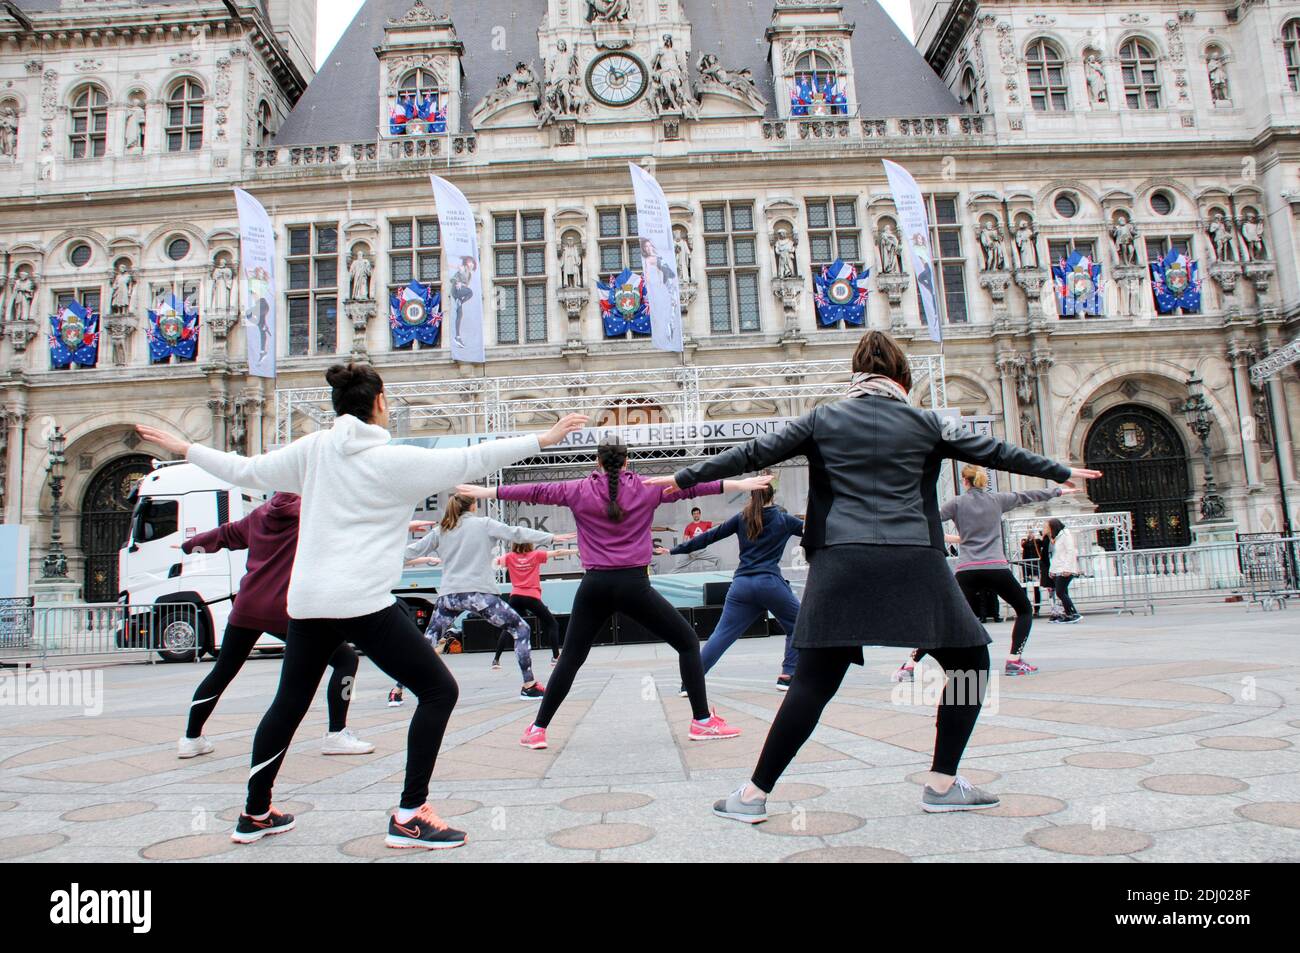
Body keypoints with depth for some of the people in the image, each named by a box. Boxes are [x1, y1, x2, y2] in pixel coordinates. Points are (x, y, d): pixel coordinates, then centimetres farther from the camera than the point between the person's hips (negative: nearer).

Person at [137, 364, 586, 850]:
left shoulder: (312, 449, 8)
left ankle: (255, 813, 37)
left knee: (289, 702, 24)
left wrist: (185, 448, 32)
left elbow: (245, 470, 16)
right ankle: (409, 816, 2)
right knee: (438, 690, 3)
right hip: (364, 602, -6)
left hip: (307, 601, 7)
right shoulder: (395, 460, -6)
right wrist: (542, 440, -7)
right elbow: (469, 461, -10)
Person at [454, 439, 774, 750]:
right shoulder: (646, 489, 3)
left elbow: (536, 491, 12)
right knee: (688, 642, 10)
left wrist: (487, 492, 22)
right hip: (634, 585, -2)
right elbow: (689, 487, 2)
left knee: (570, 659, 16)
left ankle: (538, 729, 18)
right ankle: (703, 721, 6)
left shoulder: (579, 490, 6)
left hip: (595, 586, 2)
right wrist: (739, 485, 4)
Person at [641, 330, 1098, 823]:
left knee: (812, 682, 4)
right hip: (914, 562, -1)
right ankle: (943, 783, 18)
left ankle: (754, 794, 4)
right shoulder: (926, 422, 10)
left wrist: (682, 478, 18)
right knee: (970, 664, 18)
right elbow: (994, 451, 20)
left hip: (842, 563, 1)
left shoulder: (823, 419, 11)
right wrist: (1061, 471, 35)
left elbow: (752, 454, 10)